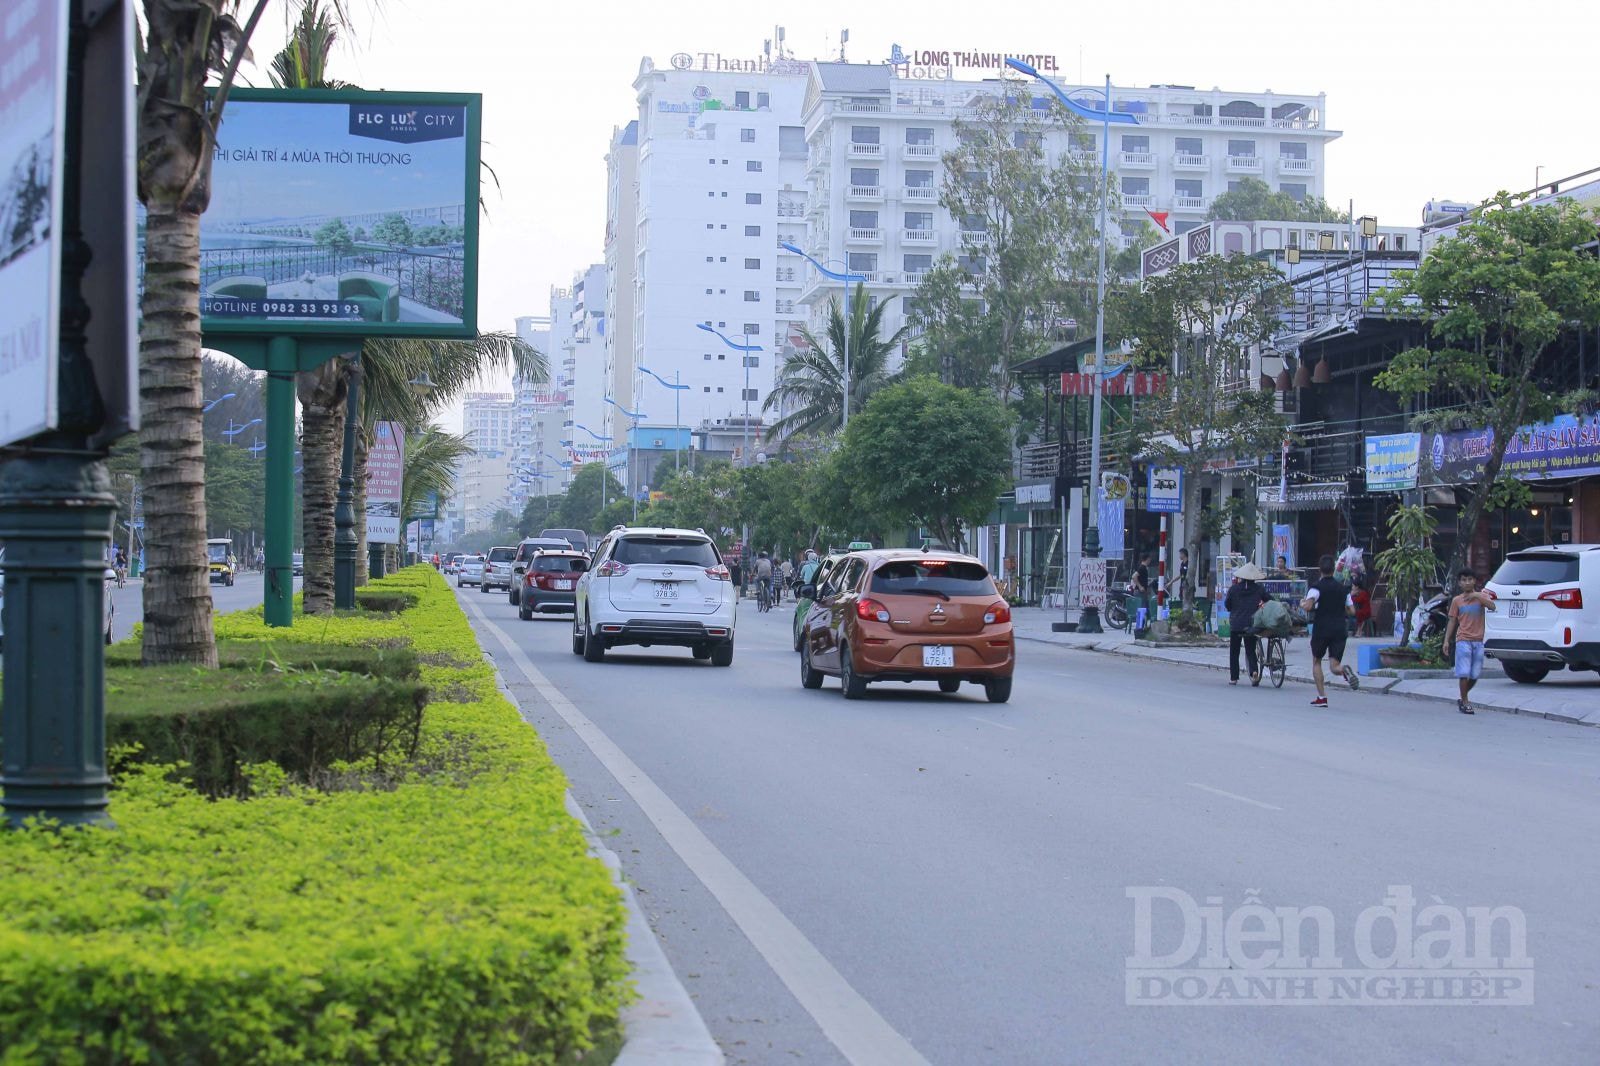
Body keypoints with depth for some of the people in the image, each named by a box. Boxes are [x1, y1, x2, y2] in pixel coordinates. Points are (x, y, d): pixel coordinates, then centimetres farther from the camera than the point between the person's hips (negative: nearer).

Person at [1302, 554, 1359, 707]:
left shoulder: (1317, 587, -5)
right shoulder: (1343, 588, 10)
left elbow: (1308, 607, -19)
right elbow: (1352, 611, 10)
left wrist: (1302, 604, 3)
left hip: (1321, 630, -3)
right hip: (1340, 630, 3)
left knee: (1316, 661, 17)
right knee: (1334, 666, 4)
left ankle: (1322, 697, 9)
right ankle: (1344, 670, -34)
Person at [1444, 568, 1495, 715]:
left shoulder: (1481, 596, 5)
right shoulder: (1457, 601, 6)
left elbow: (1492, 607, -14)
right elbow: (1452, 622, 7)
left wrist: (1477, 596, -20)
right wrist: (1446, 640, 0)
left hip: (1478, 641, 2)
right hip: (1463, 641, -2)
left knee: (1475, 675, 5)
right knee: (1464, 673, -9)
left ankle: (1463, 698, 24)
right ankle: (1465, 702, 0)